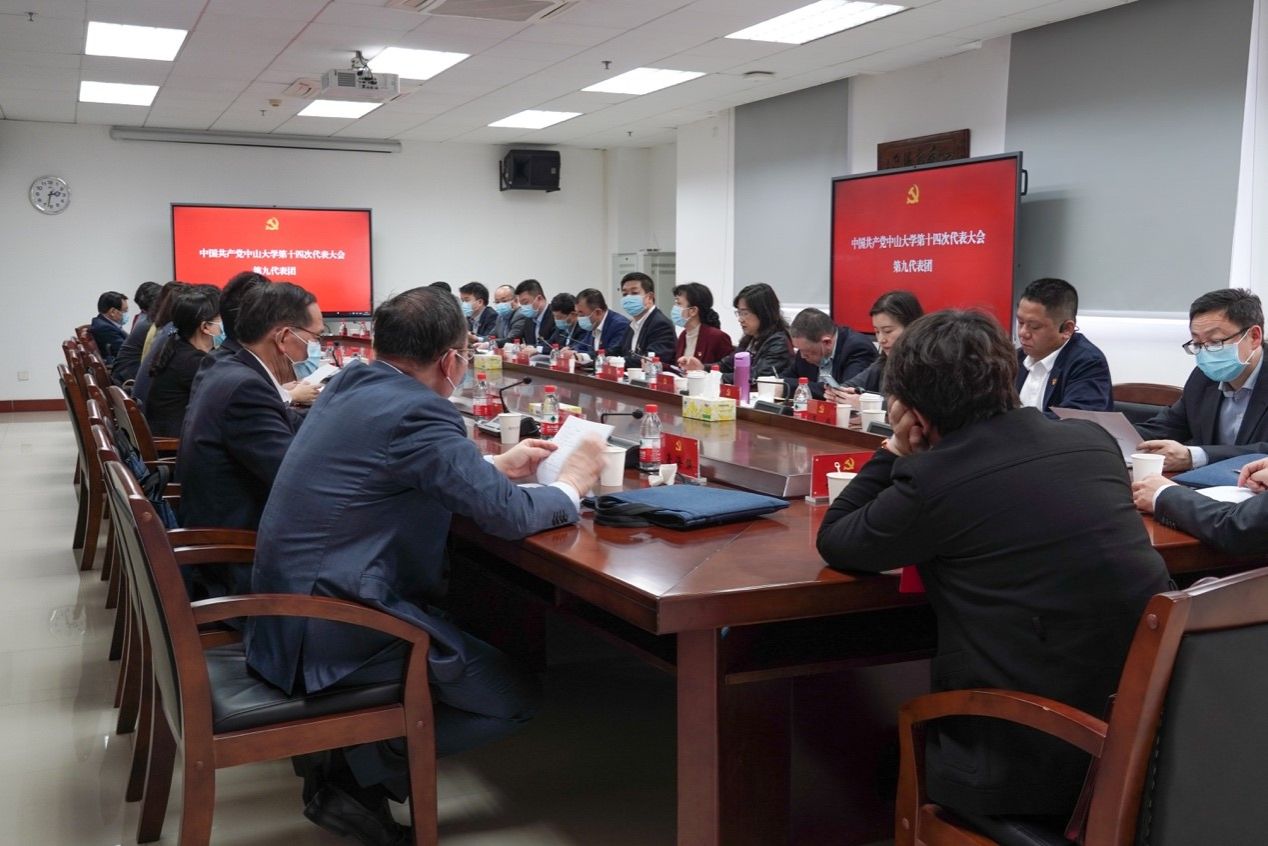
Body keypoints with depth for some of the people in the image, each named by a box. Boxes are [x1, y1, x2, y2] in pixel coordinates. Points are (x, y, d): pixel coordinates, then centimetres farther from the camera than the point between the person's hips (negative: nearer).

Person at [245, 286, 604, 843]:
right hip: (333, 629, -9)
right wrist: (573, 483, 2)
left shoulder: (352, 384, 7)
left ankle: (354, 760, 16)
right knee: (515, 698, 1)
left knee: (472, 633, 26)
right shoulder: (418, 413, -20)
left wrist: (497, 465, 23)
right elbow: (510, 515, -17)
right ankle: (359, 771, 2)